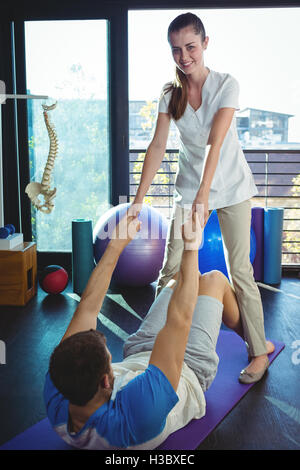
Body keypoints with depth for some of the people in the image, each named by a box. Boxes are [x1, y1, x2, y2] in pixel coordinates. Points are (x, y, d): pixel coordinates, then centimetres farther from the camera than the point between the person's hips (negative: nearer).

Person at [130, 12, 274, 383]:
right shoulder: (170, 94, -1)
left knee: (240, 271, -1)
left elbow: (215, 142, -25)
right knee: (170, 269, 0)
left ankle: (259, 350, 12)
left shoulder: (226, 85, -12)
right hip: (188, 188, 3)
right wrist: (139, 198, -15)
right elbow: (157, 146, -7)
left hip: (230, 186, -3)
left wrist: (203, 194, -35)